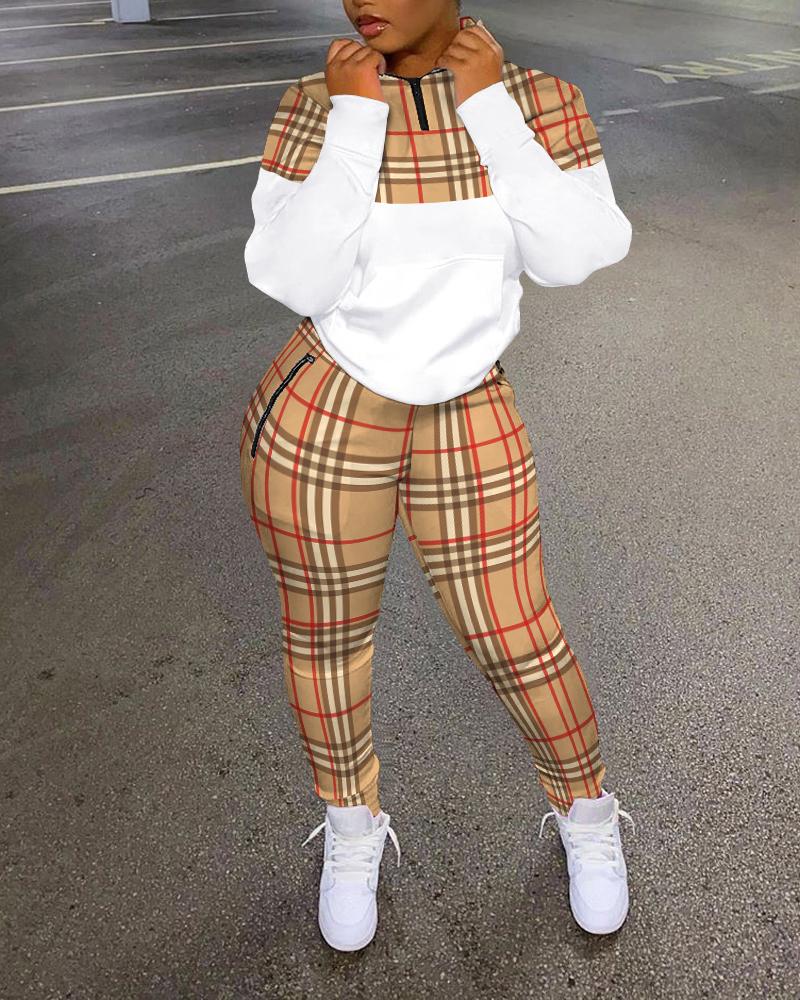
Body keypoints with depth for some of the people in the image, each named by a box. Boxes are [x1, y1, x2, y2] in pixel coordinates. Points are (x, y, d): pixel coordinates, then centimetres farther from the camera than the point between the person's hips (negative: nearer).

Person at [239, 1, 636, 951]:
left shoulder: (539, 100, -2)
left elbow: (573, 254, -13)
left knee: (517, 644, 7)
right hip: (322, 415, 0)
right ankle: (352, 827, 38)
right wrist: (356, 118, -17)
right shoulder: (317, 104, -5)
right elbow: (293, 278, -14)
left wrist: (487, 106, -14)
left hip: (468, 435, 1)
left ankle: (587, 811, 37)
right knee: (327, 633, 12)